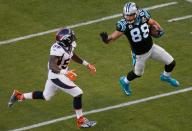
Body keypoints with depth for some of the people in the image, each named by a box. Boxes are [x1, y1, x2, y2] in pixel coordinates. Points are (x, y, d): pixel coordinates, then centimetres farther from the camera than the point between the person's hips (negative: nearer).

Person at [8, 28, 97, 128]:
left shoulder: (68, 45, -4)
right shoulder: (58, 49, -31)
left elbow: (73, 56, 17)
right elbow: (52, 66, -37)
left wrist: (86, 64, 15)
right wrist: (65, 73, -50)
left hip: (62, 74, 9)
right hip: (57, 76, -9)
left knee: (45, 97, 25)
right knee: (78, 94, -7)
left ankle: (19, 96, 36)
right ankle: (81, 121, 8)